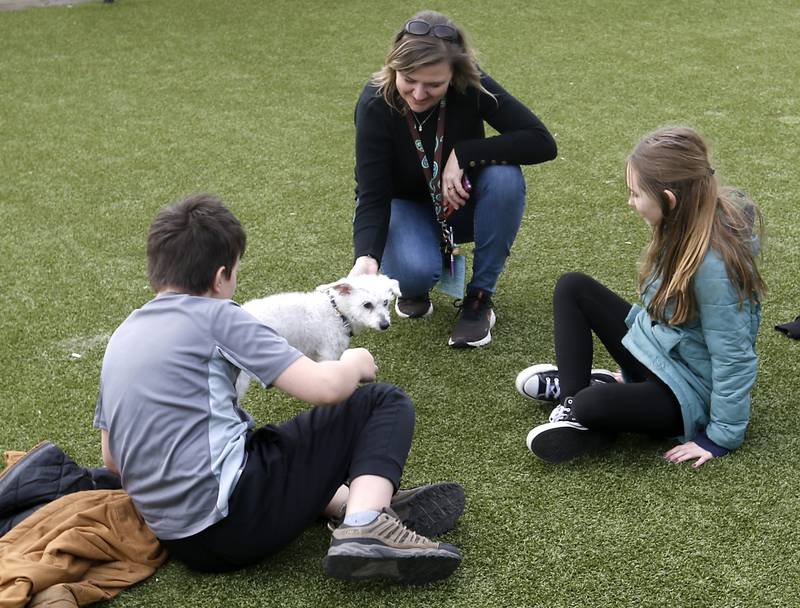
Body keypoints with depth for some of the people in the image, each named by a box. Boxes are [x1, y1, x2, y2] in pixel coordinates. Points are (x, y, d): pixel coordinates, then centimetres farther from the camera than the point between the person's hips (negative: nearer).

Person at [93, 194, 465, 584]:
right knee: (385, 403, 2)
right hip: (233, 512, -8)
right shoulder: (214, 315, -7)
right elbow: (323, 387, -13)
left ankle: (362, 506, 18)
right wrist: (355, 364, 10)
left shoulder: (121, 337, 15)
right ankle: (365, 527, -17)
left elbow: (112, 458, 21)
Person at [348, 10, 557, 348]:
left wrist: (463, 154, -33)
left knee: (505, 174, -32)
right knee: (416, 270, -35)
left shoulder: (472, 88, -25)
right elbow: (372, 196, -27)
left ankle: (479, 298, -15)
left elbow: (542, 143, -29)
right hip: (406, 205, -2)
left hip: (462, 202, 2)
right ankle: (413, 286, 5)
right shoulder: (375, 104, -26)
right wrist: (366, 257, -46)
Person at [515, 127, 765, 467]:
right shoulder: (686, 228, -6)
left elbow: (733, 359, -25)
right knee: (571, 287, 4)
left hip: (684, 393, -9)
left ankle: (580, 404, -2)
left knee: (594, 403, -36)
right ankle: (572, 396, -4)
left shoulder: (714, 264, -32)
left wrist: (722, 437, -19)